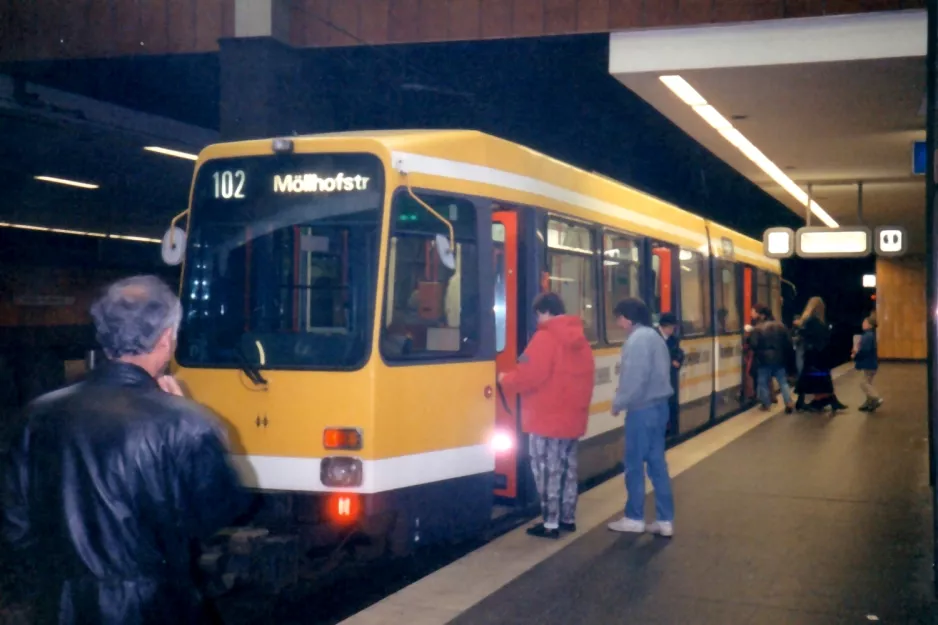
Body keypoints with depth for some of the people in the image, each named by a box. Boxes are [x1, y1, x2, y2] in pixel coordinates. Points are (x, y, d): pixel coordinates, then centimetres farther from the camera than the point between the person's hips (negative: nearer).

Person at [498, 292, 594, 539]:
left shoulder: (545, 338, -16)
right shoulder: (581, 340, 10)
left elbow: (529, 376, -21)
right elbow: (581, 379, 12)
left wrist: (505, 380, -4)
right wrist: (578, 406, 18)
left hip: (546, 421, -8)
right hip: (573, 419, 8)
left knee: (548, 471, -1)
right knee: (568, 469, 15)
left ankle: (551, 524, 2)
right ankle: (568, 518, 23)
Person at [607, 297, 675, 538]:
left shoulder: (637, 339, -16)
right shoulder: (654, 336, 14)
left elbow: (635, 378, -22)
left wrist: (619, 402, -8)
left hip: (642, 409, -9)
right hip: (659, 406, 9)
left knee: (634, 464, 2)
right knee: (657, 462, 10)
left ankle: (634, 518, 12)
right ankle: (665, 520, 11)